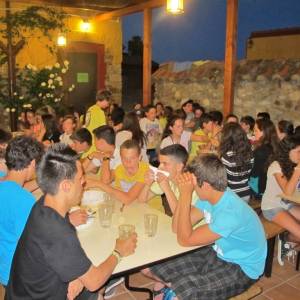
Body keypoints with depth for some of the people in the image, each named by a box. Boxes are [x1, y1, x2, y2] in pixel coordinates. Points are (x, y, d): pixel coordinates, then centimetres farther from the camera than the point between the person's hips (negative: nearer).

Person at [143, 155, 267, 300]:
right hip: (217, 253, 7)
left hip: (241, 268, -7)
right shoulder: (209, 196, -8)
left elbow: (185, 240, -26)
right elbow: (177, 228, -6)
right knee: (150, 267, -1)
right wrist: (184, 193, -18)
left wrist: (186, 194, -28)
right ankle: (173, 287, 24)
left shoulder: (230, 212, -33)